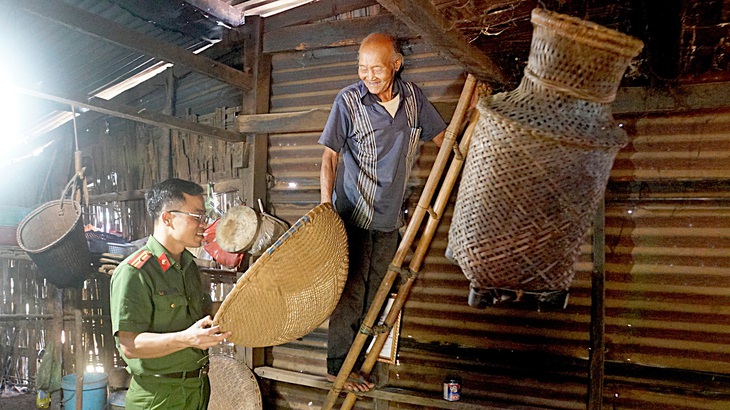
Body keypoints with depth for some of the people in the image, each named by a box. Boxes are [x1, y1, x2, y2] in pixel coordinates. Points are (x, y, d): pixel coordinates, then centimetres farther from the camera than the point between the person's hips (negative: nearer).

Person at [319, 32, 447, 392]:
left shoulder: (412, 96, 1)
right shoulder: (348, 100, -11)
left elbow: (443, 137, 10)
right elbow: (329, 156, -9)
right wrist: (326, 205, -17)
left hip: (389, 217, 5)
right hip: (354, 214, -4)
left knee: (372, 293, 12)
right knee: (351, 291, 0)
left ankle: (350, 358, 29)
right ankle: (337, 368, 16)